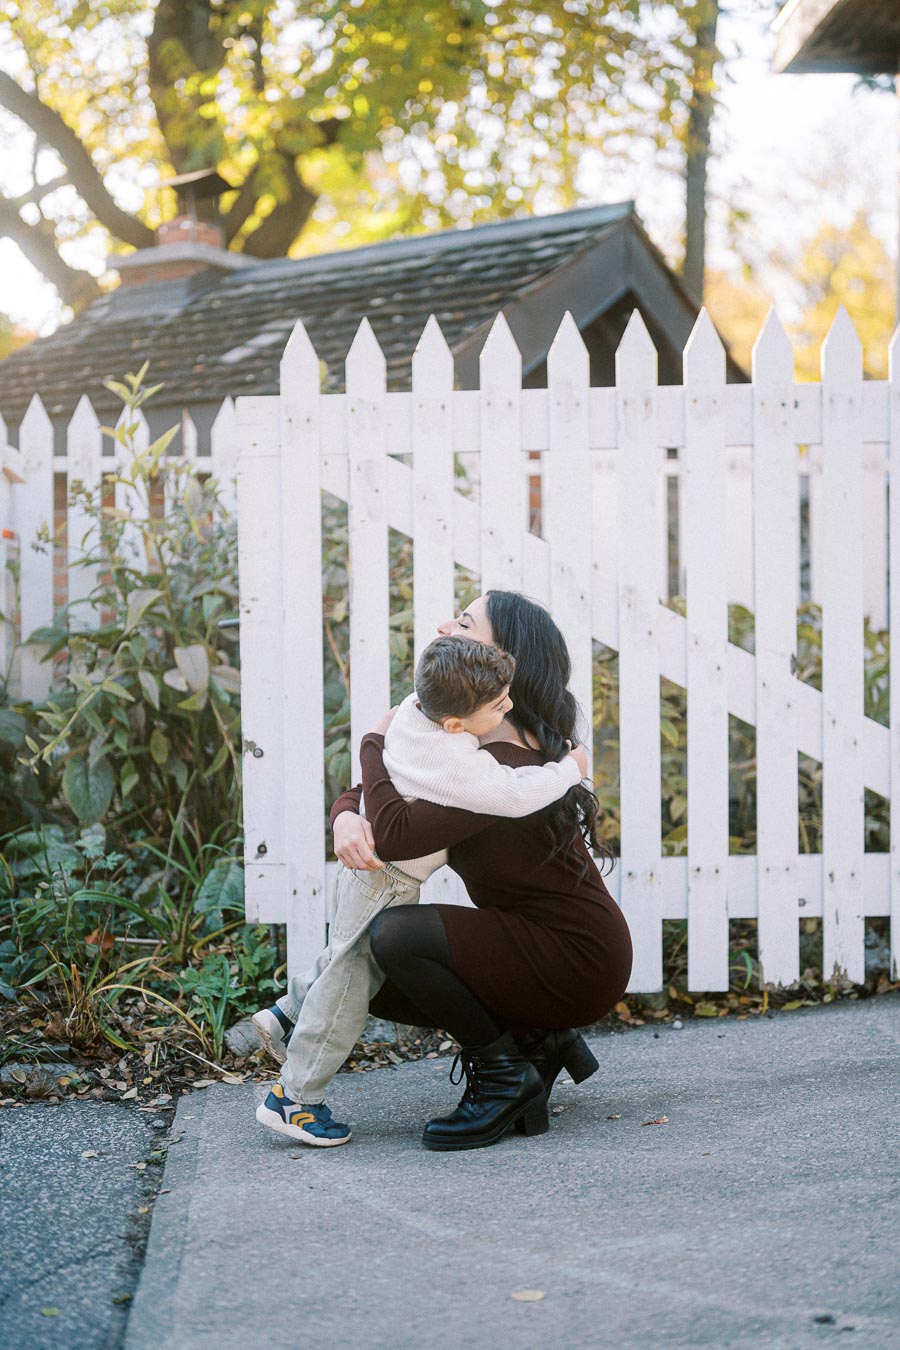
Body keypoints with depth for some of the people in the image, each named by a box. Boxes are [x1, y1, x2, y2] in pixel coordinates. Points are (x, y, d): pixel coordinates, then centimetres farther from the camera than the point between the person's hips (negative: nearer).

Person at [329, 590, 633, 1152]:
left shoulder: (505, 763, -23)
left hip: (579, 962, -10)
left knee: (395, 935, -24)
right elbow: (369, 797, 10)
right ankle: (537, 1038, 11)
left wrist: (377, 743, -15)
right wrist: (346, 817, -16)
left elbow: (395, 835, -32)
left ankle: (503, 1075, -8)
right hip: (542, 946, 10)